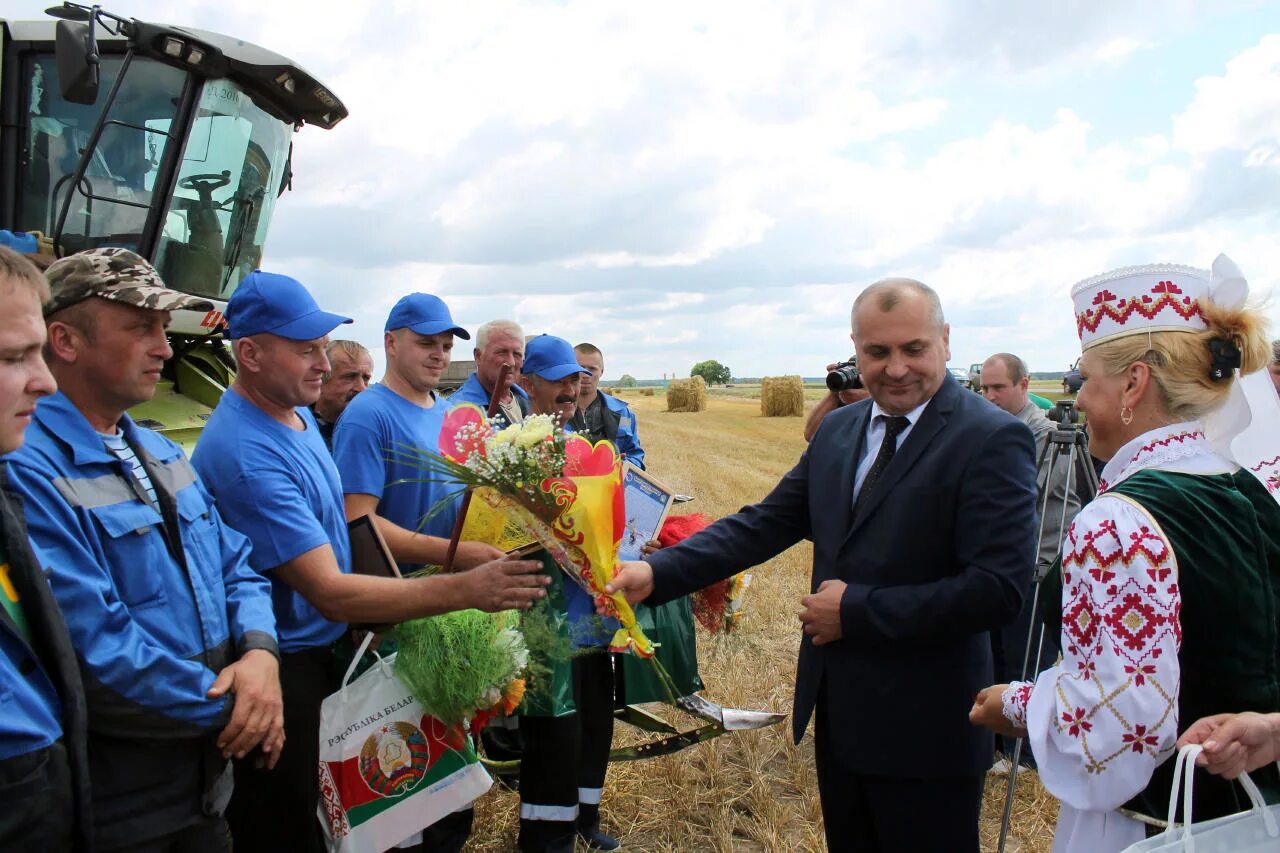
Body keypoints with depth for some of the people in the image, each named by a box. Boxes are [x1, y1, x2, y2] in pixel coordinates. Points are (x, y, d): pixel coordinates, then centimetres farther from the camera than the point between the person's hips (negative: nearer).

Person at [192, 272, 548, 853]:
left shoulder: (297, 414, 4)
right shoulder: (246, 454, -27)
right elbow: (331, 593, -30)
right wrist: (466, 590, -33)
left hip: (327, 650, 9)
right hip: (278, 676, -9)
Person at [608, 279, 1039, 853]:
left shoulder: (992, 439, -16)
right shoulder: (838, 429, 5)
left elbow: (998, 589, -23)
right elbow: (765, 523, 3)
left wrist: (856, 609, -19)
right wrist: (658, 572, -10)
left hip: (924, 725, -6)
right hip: (837, 710, 6)